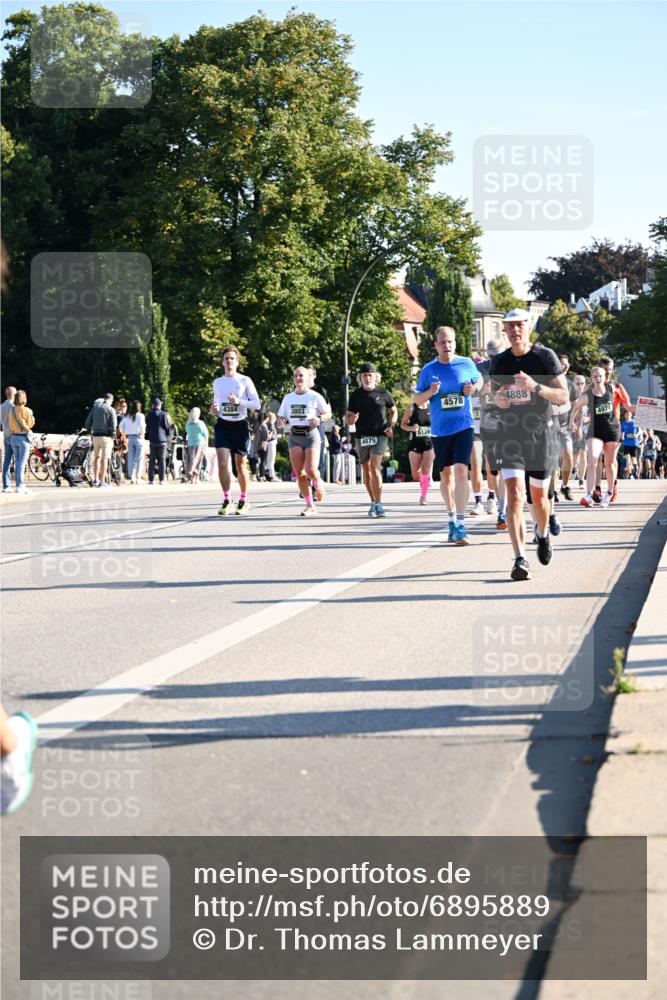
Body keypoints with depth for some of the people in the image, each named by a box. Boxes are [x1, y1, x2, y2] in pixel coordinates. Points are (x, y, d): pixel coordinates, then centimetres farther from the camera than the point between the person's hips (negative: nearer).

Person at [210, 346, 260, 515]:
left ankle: (244, 501, 21)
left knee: (240, 465, 5)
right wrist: (214, 411, 1)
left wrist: (239, 401, -19)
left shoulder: (245, 381, -1)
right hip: (222, 425, 2)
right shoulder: (217, 382, 10)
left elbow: (257, 404, -5)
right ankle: (227, 501, -4)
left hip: (240, 425, -2)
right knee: (222, 463, -12)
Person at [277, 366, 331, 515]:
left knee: (311, 471, -16)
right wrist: (281, 422, -8)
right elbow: (282, 417, 15)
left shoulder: (315, 397, -1)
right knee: (299, 474, -3)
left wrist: (319, 418, -15)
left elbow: (328, 413, 5)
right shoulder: (288, 398, 10)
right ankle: (310, 506, 6)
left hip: (311, 434, -4)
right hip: (294, 436, 4)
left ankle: (319, 484, 21)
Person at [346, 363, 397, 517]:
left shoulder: (383, 393, 1)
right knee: (366, 470, 11)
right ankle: (373, 503, 25)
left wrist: (391, 426, -3)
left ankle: (378, 504, -18)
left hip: (379, 435, -3)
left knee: (375, 468, -17)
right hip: (362, 437, 3)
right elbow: (348, 418, 9)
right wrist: (350, 420, -16)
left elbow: (393, 411, 14)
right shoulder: (356, 395, 6)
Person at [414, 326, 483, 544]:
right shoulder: (429, 369, 2)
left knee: (461, 471, -15)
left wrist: (474, 389, -6)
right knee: (446, 475, 11)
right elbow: (417, 399, 7)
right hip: (440, 430, 2)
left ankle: (460, 524, -16)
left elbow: (480, 380, 17)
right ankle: (452, 516, 30)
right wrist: (430, 392, -14)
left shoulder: (466, 364, 1)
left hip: (464, 426, -2)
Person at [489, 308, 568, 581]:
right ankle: (520, 559, -19)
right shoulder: (499, 362, 4)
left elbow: (563, 397, -10)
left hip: (542, 435, -1)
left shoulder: (545, 356, -6)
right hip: (511, 435, 1)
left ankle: (543, 535, 43)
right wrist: (498, 400, -4)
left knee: (538, 496, 10)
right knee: (515, 495, -15)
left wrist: (535, 387, -26)